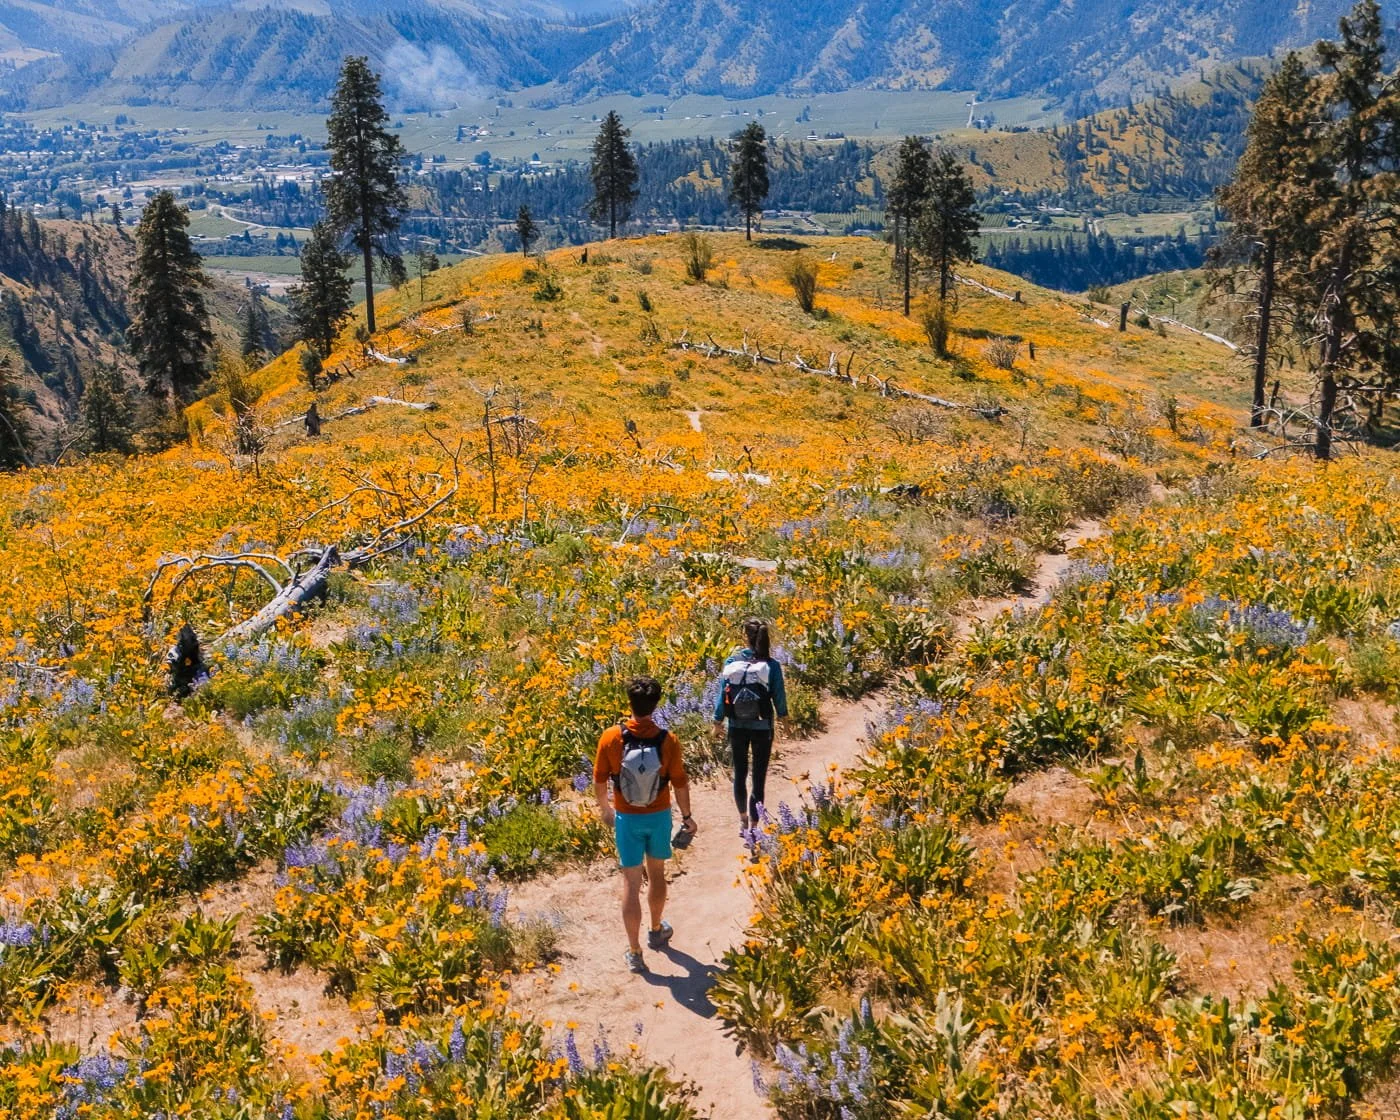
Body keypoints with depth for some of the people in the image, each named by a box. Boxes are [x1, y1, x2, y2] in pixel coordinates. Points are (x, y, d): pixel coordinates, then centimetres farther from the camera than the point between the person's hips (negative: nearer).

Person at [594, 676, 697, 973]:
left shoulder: (611, 737, -16)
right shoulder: (668, 740, -17)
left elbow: (599, 781, -5)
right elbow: (680, 784, -9)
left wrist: (605, 809, 14)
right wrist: (687, 817, 7)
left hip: (627, 818, -1)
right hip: (659, 816, 1)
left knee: (631, 883, 6)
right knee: (656, 874, 22)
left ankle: (635, 952, 10)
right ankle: (656, 931, 41)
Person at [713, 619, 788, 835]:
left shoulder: (732, 661, -7)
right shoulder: (772, 666, -12)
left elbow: (722, 693, -3)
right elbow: (779, 695, -2)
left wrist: (718, 721, 9)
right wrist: (783, 715, 18)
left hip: (737, 727, 2)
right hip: (762, 728, -2)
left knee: (740, 773, 18)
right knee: (759, 777, 7)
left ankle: (743, 820, 30)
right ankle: (753, 825, 9)